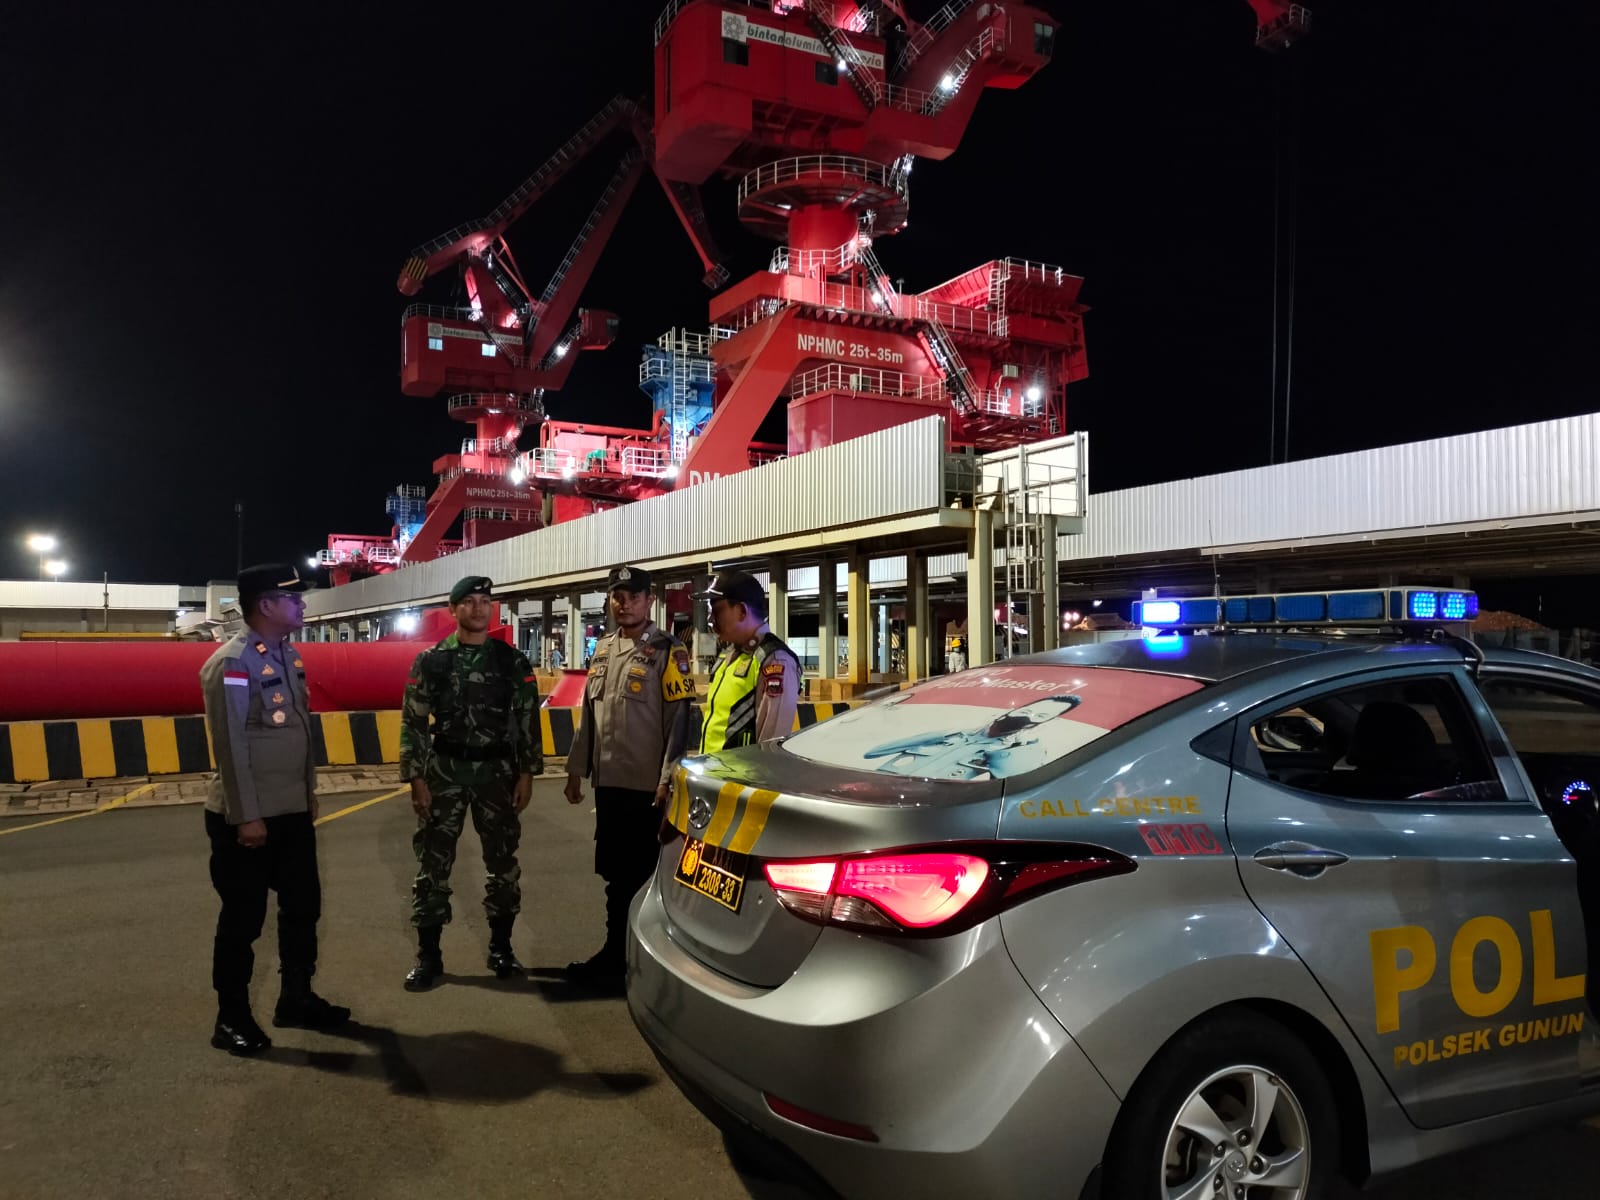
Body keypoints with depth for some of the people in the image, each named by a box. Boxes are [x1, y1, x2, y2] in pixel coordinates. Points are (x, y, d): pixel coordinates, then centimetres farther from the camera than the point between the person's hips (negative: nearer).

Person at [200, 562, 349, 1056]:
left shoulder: (288, 655, 9)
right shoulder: (231, 663, -17)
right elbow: (231, 746, -20)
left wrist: (310, 792, 16)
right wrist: (246, 817, -20)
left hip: (294, 811, 8)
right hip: (248, 817, -8)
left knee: (303, 906, 16)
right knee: (243, 919, 5)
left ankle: (296, 999, 31)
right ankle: (231, 1018, 20)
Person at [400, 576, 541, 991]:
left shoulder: (513, 662, 2)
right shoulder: (430, 661, 0)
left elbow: (528, 721, 3)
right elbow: (413, 724, 0)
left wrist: (526, 774, -3)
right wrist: (415, 778, -6)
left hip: (497, 772, 1)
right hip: (444, 772, 0)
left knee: (502, 861, 7)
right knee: (433, 863, 3)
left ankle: (501, 948, 22)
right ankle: (428, 955, 16)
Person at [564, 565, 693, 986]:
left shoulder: (667, 652, -8)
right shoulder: (602, 649, 12)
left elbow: (679, 721, -13)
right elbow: (588, 715, 17)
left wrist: (668, 780, -18)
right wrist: (576, 769, 16)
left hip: (646, 785, -6)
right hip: (608, 780, 7)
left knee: (638, 873, 3)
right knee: (614, 871, 14)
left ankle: (621, 957, 14)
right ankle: (618, 952, 26)